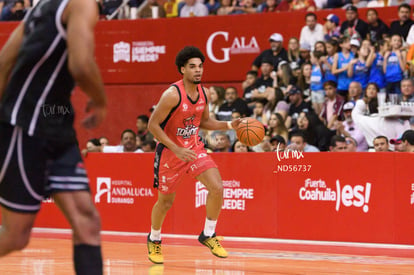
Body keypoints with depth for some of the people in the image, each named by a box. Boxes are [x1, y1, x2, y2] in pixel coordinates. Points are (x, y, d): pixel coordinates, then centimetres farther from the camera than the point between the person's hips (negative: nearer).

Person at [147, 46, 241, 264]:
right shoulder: (173, 95, -23)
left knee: (217, 187, -15)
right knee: (166, 201, 8)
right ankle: (154, 239, 36)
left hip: (194, 148, 5)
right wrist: (177, 150, -25)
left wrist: (229, 125, -2)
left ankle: (208, 235, 3)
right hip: (170, 151, -5)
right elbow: (153, 125, -20)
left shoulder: (204, 93, -3)